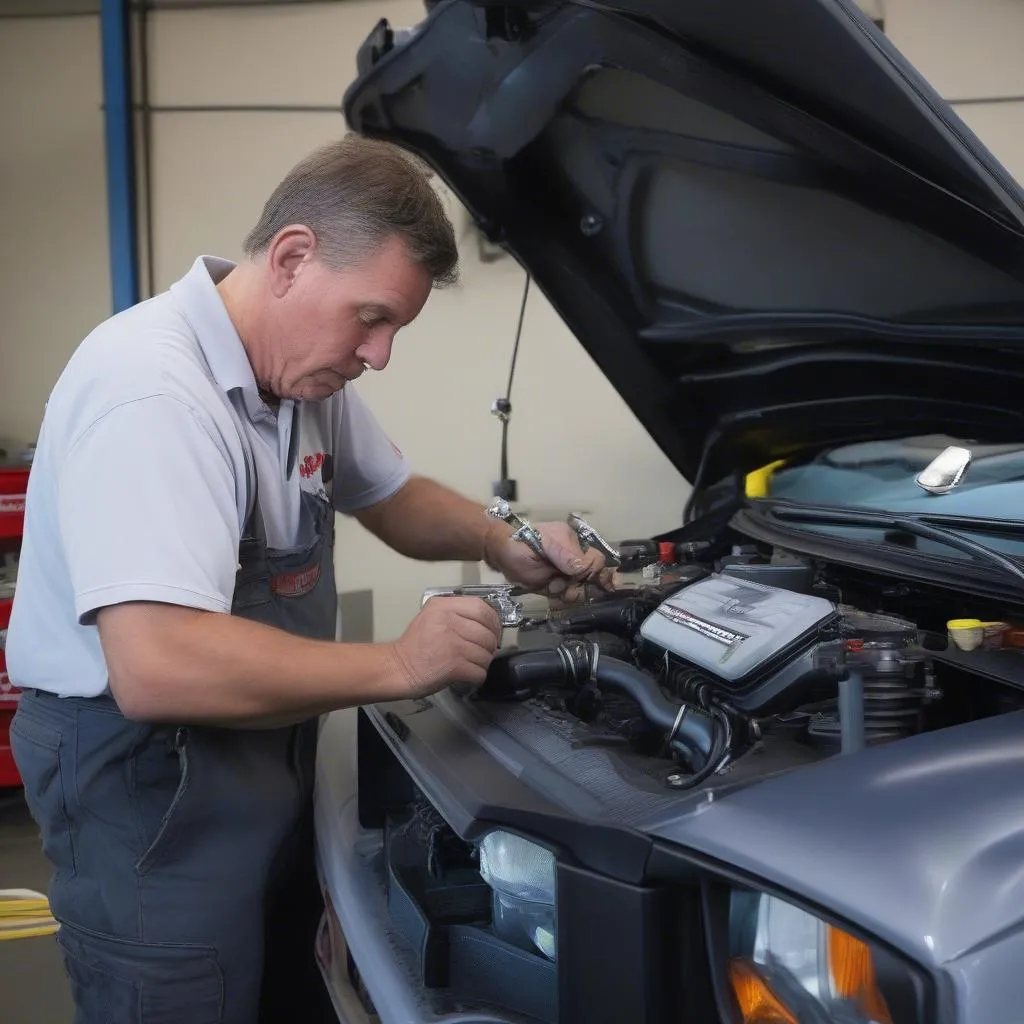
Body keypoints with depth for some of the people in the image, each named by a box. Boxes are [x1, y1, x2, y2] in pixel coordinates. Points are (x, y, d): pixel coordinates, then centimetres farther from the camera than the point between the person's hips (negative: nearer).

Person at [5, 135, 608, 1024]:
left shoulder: (305, 369, 2)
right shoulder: (154, 390, -28)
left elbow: (391, 497, 21)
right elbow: (157, 668, -37)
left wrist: (500, 542, 0)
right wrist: (397, 666, -28)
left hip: (267, 750, 9)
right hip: (145, 774, -9)